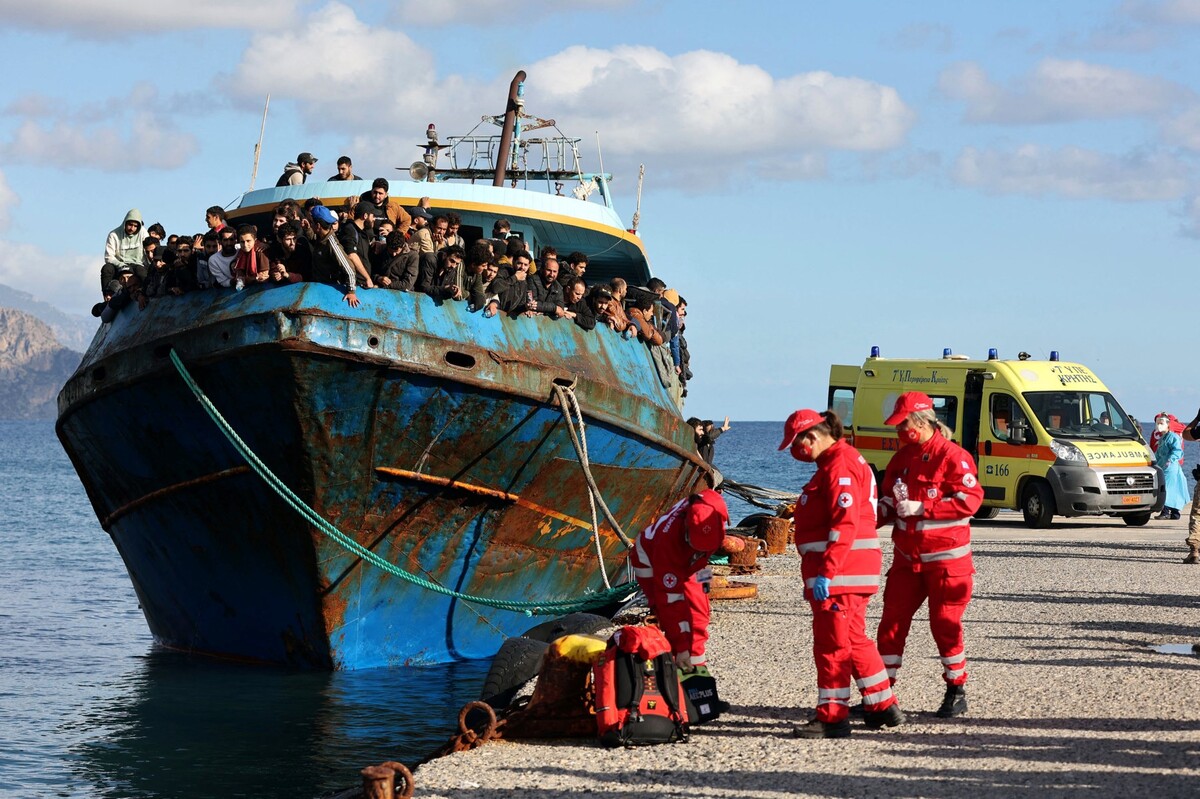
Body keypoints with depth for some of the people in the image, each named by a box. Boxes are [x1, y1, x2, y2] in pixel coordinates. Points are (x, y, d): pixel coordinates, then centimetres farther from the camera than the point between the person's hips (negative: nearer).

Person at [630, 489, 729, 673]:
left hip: (684, 563, 6)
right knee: (670, 611, -20)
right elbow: (671, 599, -39)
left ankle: (696, 664, 14)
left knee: (698, 607, 1)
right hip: (650, 563, -6)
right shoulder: (668, 538, -45)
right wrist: (681, 647, -35)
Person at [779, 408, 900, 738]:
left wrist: (826, 572, -27)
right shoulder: (840, 462, 18)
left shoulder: (839, 466, -16)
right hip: (852, 572, 11)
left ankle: (832, 717, -1)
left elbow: (845, 525, -24)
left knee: (831, 643, -5)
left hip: (839, 574, -11)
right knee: (853, 640, 18)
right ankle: (884, 707, 24)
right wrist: (822, 571, 24)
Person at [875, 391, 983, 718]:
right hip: (907, 558, 7)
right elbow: (888, 500, 18)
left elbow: (971, 499, -20)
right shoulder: (902, 457, 11)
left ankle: (957, 691, 14)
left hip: (945, 559, -7)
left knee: (945, 624, 0)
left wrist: (921, 508, -23)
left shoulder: (952, 456, -13)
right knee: (892, 623, 4)